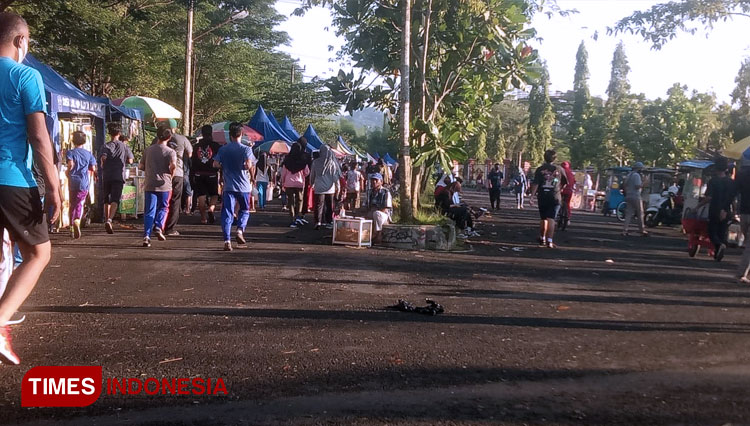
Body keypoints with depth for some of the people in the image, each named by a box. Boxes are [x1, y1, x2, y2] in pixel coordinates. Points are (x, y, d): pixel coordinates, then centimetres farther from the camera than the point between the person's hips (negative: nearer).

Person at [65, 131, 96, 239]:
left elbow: (71, 164, -18)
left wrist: (68, 172, 1)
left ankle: (72, 227, 19)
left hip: (72, 182, 0)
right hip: (84, 182, 0)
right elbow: (93, 168, 6)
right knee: (80, 204, 2)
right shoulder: (88, 153, 6)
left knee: (72, 204, 14)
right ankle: (77, 221, -27)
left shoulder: (70, 152, 0)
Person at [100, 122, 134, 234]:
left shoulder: (106, 146, 3)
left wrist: (103, 165, 6)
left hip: (106, 176, 1)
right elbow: (130, 160, 2)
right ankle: (109, 220, -29)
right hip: (119, 176, -1)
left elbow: (103, 158, -14)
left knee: (106, 201, 15)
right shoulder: (124, 146, 6)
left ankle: (107, 220, 21)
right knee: (115, 200, -9)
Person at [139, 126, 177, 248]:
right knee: (163, 208, 17)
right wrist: (171, 175, -3)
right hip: (164, 184, -2)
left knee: (149, 211, 4)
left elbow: (141, 166, 9)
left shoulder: (148, 150, 7)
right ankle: (159, 227, -3)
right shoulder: (170, 152, -4)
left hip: (149, 184, 2)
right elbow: (173, 166, -21)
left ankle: (146, 236, -4)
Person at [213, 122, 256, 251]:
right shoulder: (246, 149, -6)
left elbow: (216, 164, -3)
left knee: (227, 214, 2)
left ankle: (227, 240, -7)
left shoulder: (223, 149, 3)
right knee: (244, 210, 18)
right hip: (243, 186, -1)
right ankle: (240, 231, -4)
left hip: (228, 186, 1)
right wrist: (252, 175, -2)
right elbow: (249, 165, -19)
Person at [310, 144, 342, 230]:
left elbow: (312, 175, 7)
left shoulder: (316, 162, -3)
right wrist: (337, 186, 6)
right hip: (330, 188, 0)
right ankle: (329, 222, 15)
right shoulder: (332, 162, -5)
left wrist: (312, 184, 22)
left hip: (319, 187, 0)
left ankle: (318, 222, -10)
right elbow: (335, 175, -2)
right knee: (329, 205, 10)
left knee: (319, 204, 0)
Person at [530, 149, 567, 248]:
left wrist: (532, 195, -9)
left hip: (542, 197, 1)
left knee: (543, 219, 15)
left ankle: (542, 239, 27)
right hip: (555, 197, -1)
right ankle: (549, 241, -14)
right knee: (551, 219, -5)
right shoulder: (559, 169, 1)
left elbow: (535, 184, -9)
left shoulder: (540, 169, -1)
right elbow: (565, 182, 11)